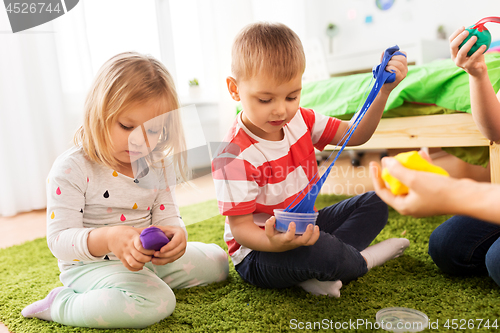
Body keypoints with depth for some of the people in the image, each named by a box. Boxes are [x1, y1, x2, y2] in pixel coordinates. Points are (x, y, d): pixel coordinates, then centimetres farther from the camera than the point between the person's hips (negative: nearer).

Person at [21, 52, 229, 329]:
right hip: (90, 264, -7)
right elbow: (59, 239, -19)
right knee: (156, 302, -34)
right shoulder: (72, 169, -17)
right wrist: (108, 239, -40)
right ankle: (61, 304, -12)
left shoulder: (156, 166, 0)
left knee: (216, 261, 10)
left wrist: (176, 232, -26)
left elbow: (167, 216, 1)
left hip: (145, 258, 7)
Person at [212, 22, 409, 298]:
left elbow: (355, 135, 2)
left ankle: (318, 274, -15)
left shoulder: (299, 120, -4)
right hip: (258, 251, -8)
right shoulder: (234, 156, -27)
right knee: (320, 249, -38)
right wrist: (275, 243, -45)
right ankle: (361, 260, 1)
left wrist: (383, 91, -11)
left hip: (303, 228, 9)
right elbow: (239, 227, -24)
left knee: (374, 203, 5)